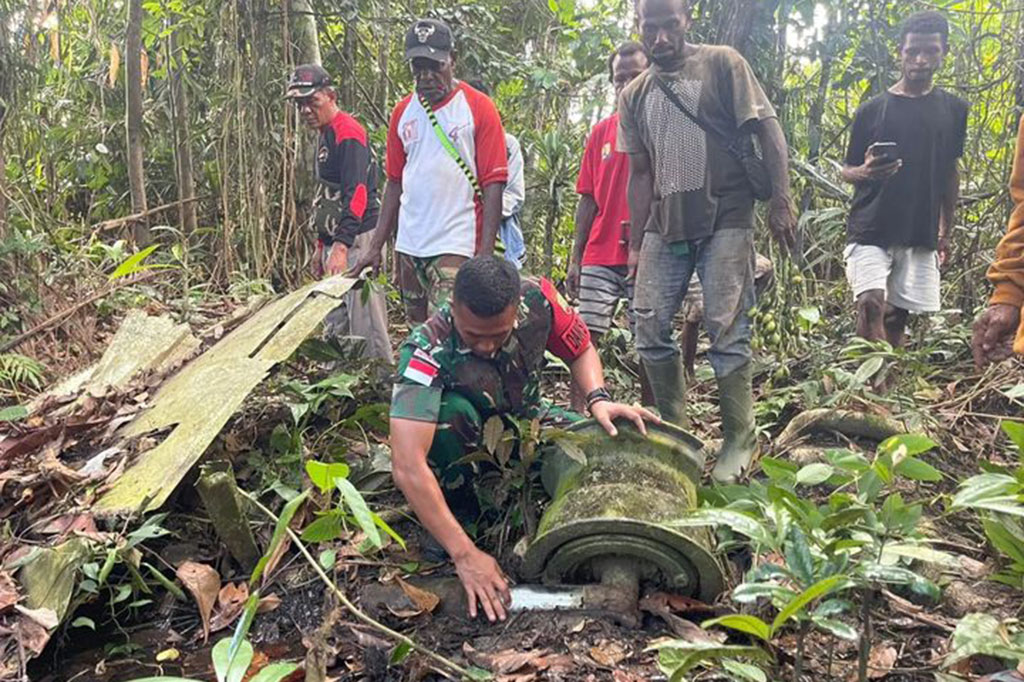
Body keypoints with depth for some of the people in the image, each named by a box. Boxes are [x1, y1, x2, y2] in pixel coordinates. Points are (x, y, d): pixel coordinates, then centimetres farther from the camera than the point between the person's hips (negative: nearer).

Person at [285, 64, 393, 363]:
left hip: (358, 240, -10)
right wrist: (321, 246, 23)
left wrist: (341, 246, -33)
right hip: (335, 241, 10)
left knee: (365, 322, -10)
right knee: (334, 323, 15)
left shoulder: (348, 132, -12)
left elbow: (356, 194, -24)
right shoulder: (324, 135, 19)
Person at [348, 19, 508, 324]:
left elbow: (493, 184, -8)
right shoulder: (402, 113, 11)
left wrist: (485, 253, -15)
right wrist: (376, 247, 10)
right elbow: (394, 183, 14)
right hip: (408, 245, 6)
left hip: (456, 245, -5)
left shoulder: (478, 108, -4)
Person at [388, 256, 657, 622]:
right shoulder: (427, 351, -36)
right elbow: (407, 466, -43)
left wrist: (598, 399, -25)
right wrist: (465, 554, -47)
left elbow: (581, 350, -4)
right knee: (451, 411, -37)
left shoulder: (537, 298, -25)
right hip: (461, 440, -3)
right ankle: (459, 508, -9)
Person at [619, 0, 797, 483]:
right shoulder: (634, 96, 14)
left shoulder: (721, 63, 3)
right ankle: (675, 429, 14)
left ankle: (739, 438, 7)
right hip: (665, 224, 5)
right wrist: (636, 244, 11)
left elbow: (767, 130, 0)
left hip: (726, 218, -4)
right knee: (649, 325, -1)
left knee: (726, 328, -6)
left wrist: (781, 201, -8)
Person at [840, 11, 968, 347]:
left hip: (921, 235, 3)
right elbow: (847, 170, 8)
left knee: (896, 318, 4)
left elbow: (950, 173, 18)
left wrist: (946, 231, 17)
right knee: (871, 305, -20)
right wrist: (865, 171, -16)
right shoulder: (871, 110, 2)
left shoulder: (953, 110, 9)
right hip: (870, 230, -3)